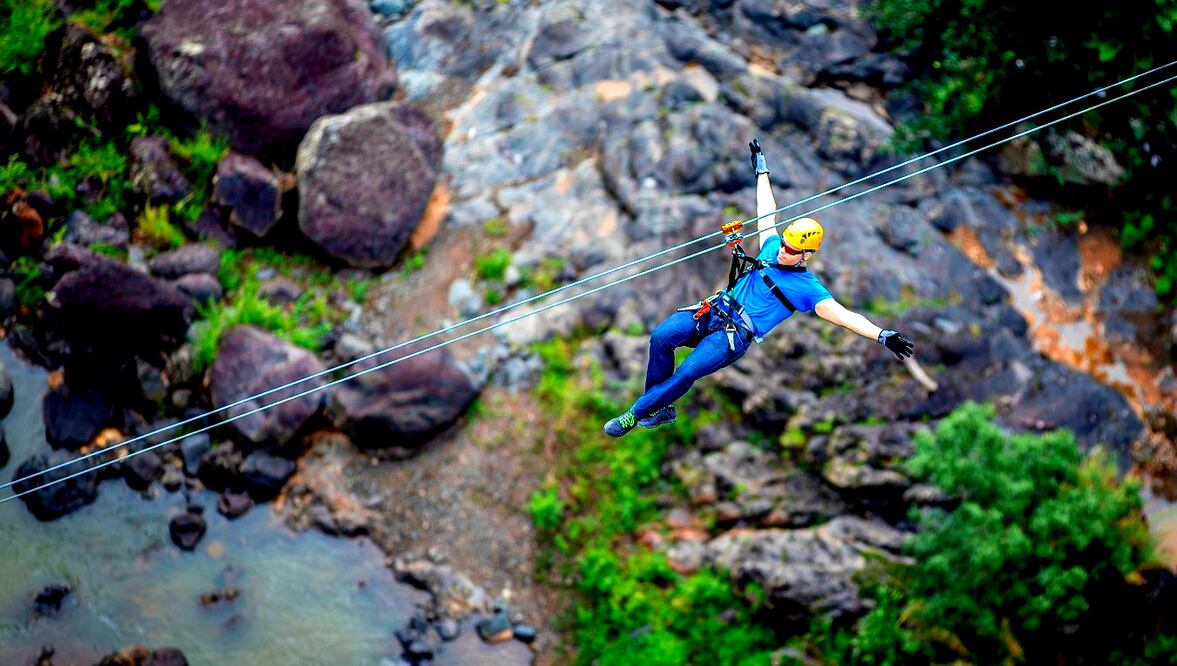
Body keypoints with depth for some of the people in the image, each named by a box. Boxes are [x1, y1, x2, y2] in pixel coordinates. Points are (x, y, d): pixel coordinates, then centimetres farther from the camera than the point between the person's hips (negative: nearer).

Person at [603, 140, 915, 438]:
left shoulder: (808, 288, -4)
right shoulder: (772, 247, 12)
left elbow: (844, 315, -14)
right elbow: (767, 212, 25)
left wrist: (883, 335, -28)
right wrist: (761, 168, 36)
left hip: (735, 335, -6)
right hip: (714, 310, 6)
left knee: (686, 373, -27)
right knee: (661, 337, -19)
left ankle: (637, 413, -11)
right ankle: (661, 409, -6)